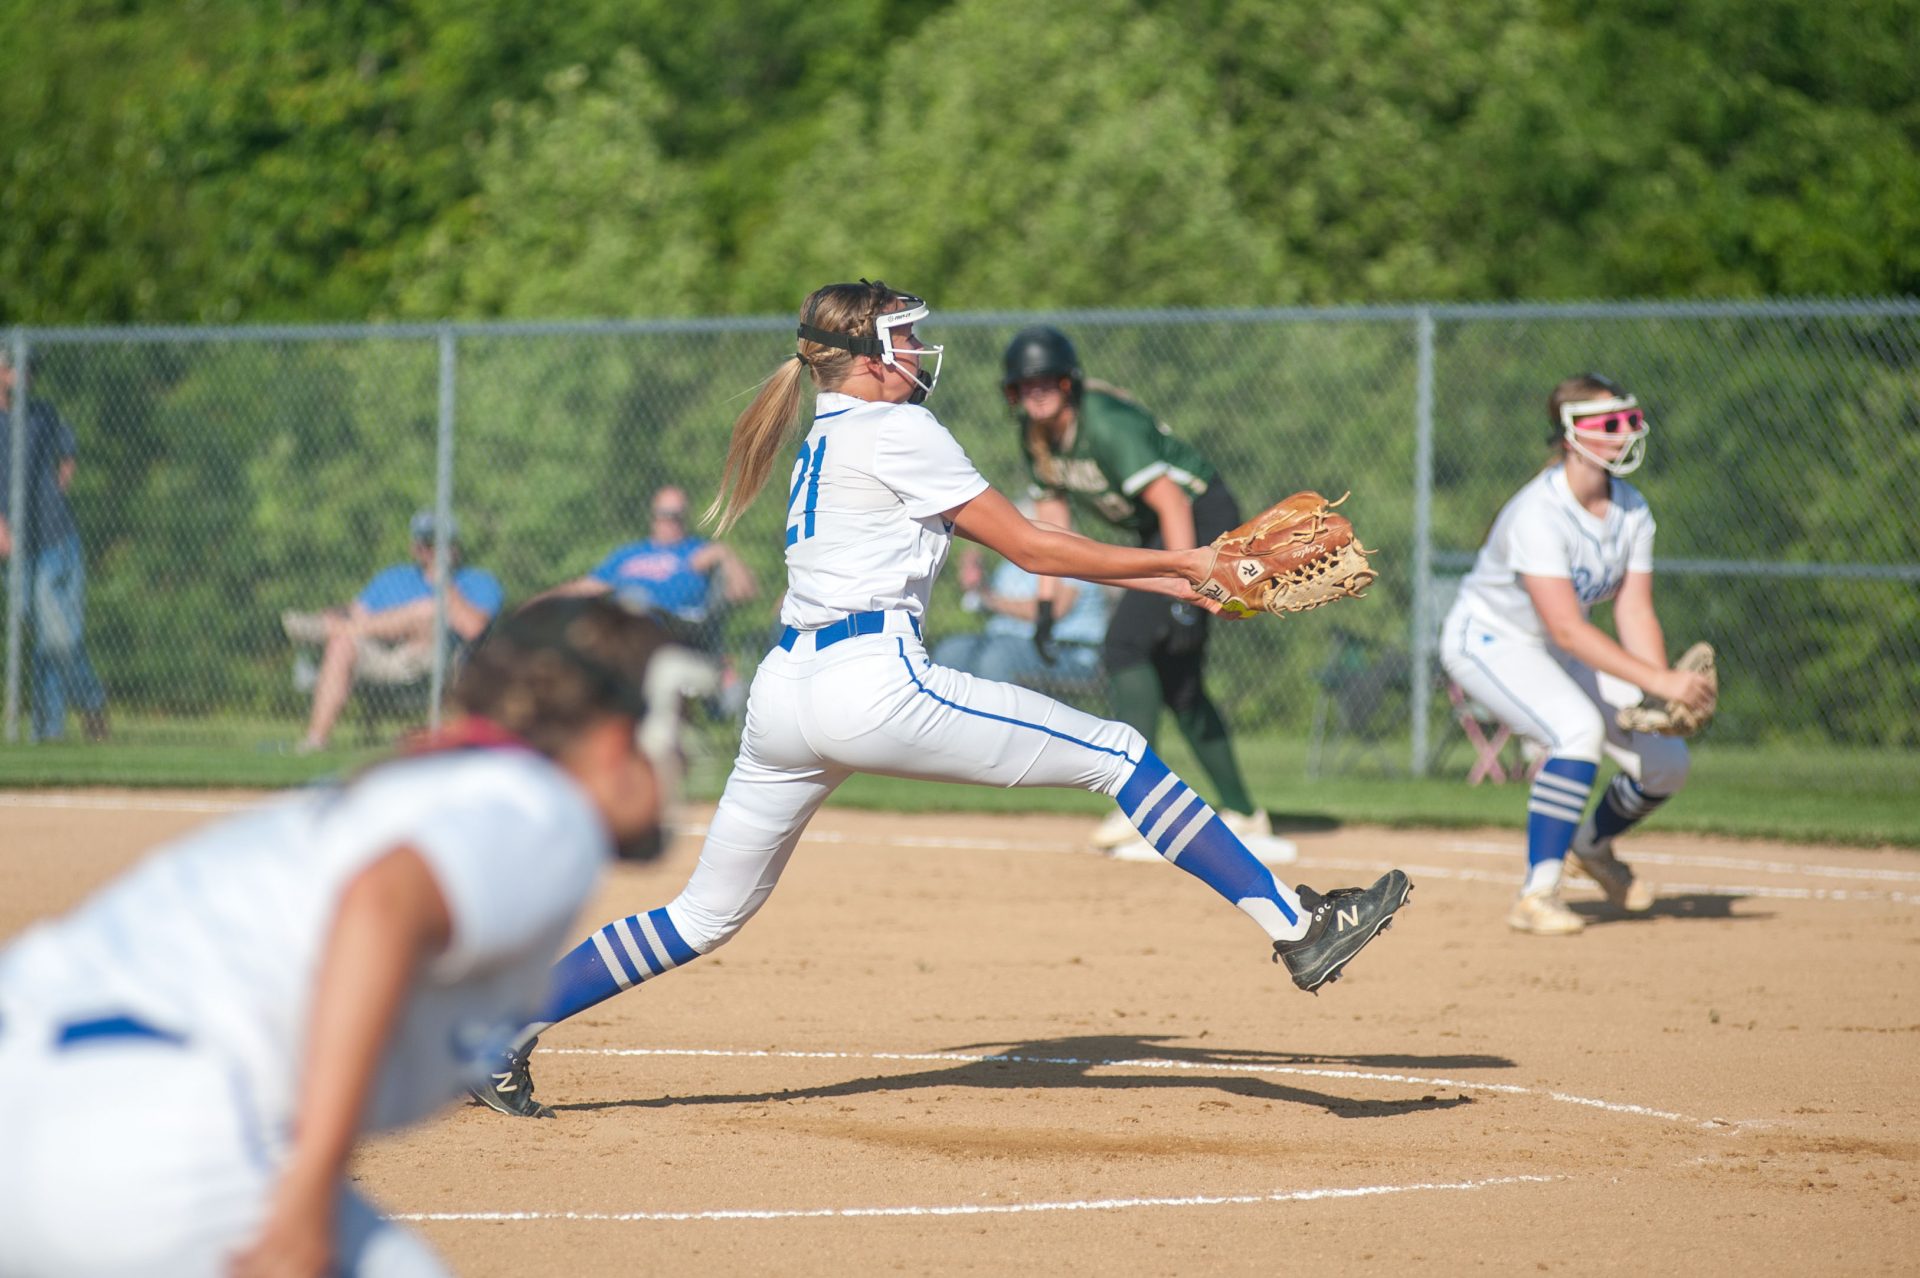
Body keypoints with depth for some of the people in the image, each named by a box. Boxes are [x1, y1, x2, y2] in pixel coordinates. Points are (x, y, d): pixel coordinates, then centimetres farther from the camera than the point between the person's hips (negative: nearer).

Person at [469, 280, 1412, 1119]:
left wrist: (1160, 580, 20)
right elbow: (1028, 548, -1)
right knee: (1117, 754, -3)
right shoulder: (897, 431, -1)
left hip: (782, 696, 9)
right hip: (874, 685, -9)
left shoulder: (826, 440, 25)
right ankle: (1294, 926, -7)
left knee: (706, 915, 13)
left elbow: (1004, 542, 24)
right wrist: (1174, 562, 7)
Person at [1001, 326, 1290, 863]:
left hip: (1203, 517, -9)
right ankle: (1242, 816, 15)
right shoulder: (1036, 436, 0)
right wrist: (1046, 603, 4)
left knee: (1125, 644, -21)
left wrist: (1184, 595, -38)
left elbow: (1171, 503, -32)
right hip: (1155, 537, 9)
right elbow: (1051, 515, 10)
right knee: (1175, 682, 8)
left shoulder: (1107, 425, -26)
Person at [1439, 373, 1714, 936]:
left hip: (1557, 651, 8)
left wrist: (1666, 698, -28)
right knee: (1579, 728, -34)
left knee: (1666, 762, 2)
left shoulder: (1632, 511, -7)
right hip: (1487, 641, -8)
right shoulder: (1538, 513, -31)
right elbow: (1567, 630, -37)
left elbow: (1635, 615, -11)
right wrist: (1658, 680, -43)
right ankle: (1537, 894, -28)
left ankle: (1595, 843, 33)